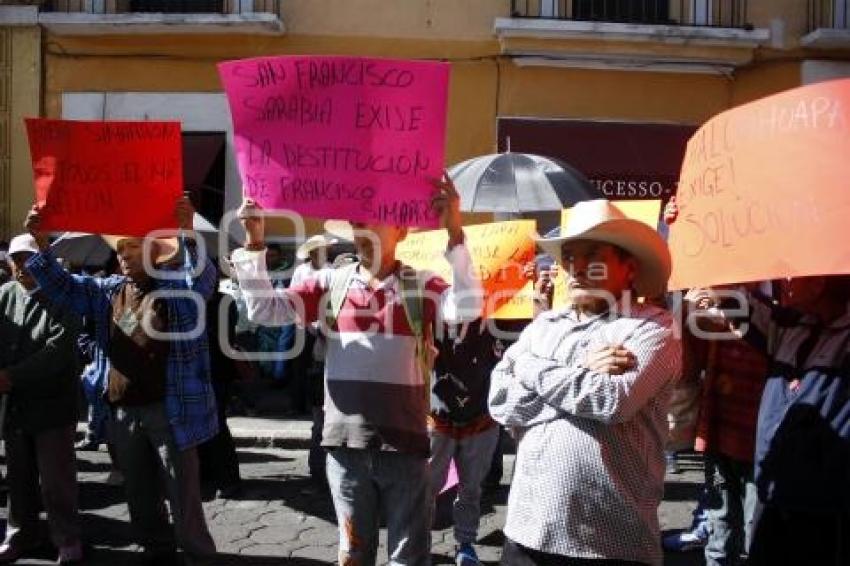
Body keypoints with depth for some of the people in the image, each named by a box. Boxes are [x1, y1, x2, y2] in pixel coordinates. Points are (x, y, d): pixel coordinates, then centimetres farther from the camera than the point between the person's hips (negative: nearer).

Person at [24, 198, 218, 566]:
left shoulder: (178, 286, -6)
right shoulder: (108, 291, 11)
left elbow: (203, 277, -26)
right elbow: (62, 288, 13)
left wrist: (186, 233, -42)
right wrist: (41, 244, -3)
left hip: (169, 409, -6)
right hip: (123, 410, 6)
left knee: (182, 494, 0)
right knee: (139, 493, 18)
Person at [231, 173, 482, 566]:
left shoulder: (420, 285, -3)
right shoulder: (332, 283, 4)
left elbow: (467, 308, -21)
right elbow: (266, 309, -1)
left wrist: (455, 232, -30)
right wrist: (254, 243, -12)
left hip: (404, 443, -2)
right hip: (346, 442, 2)